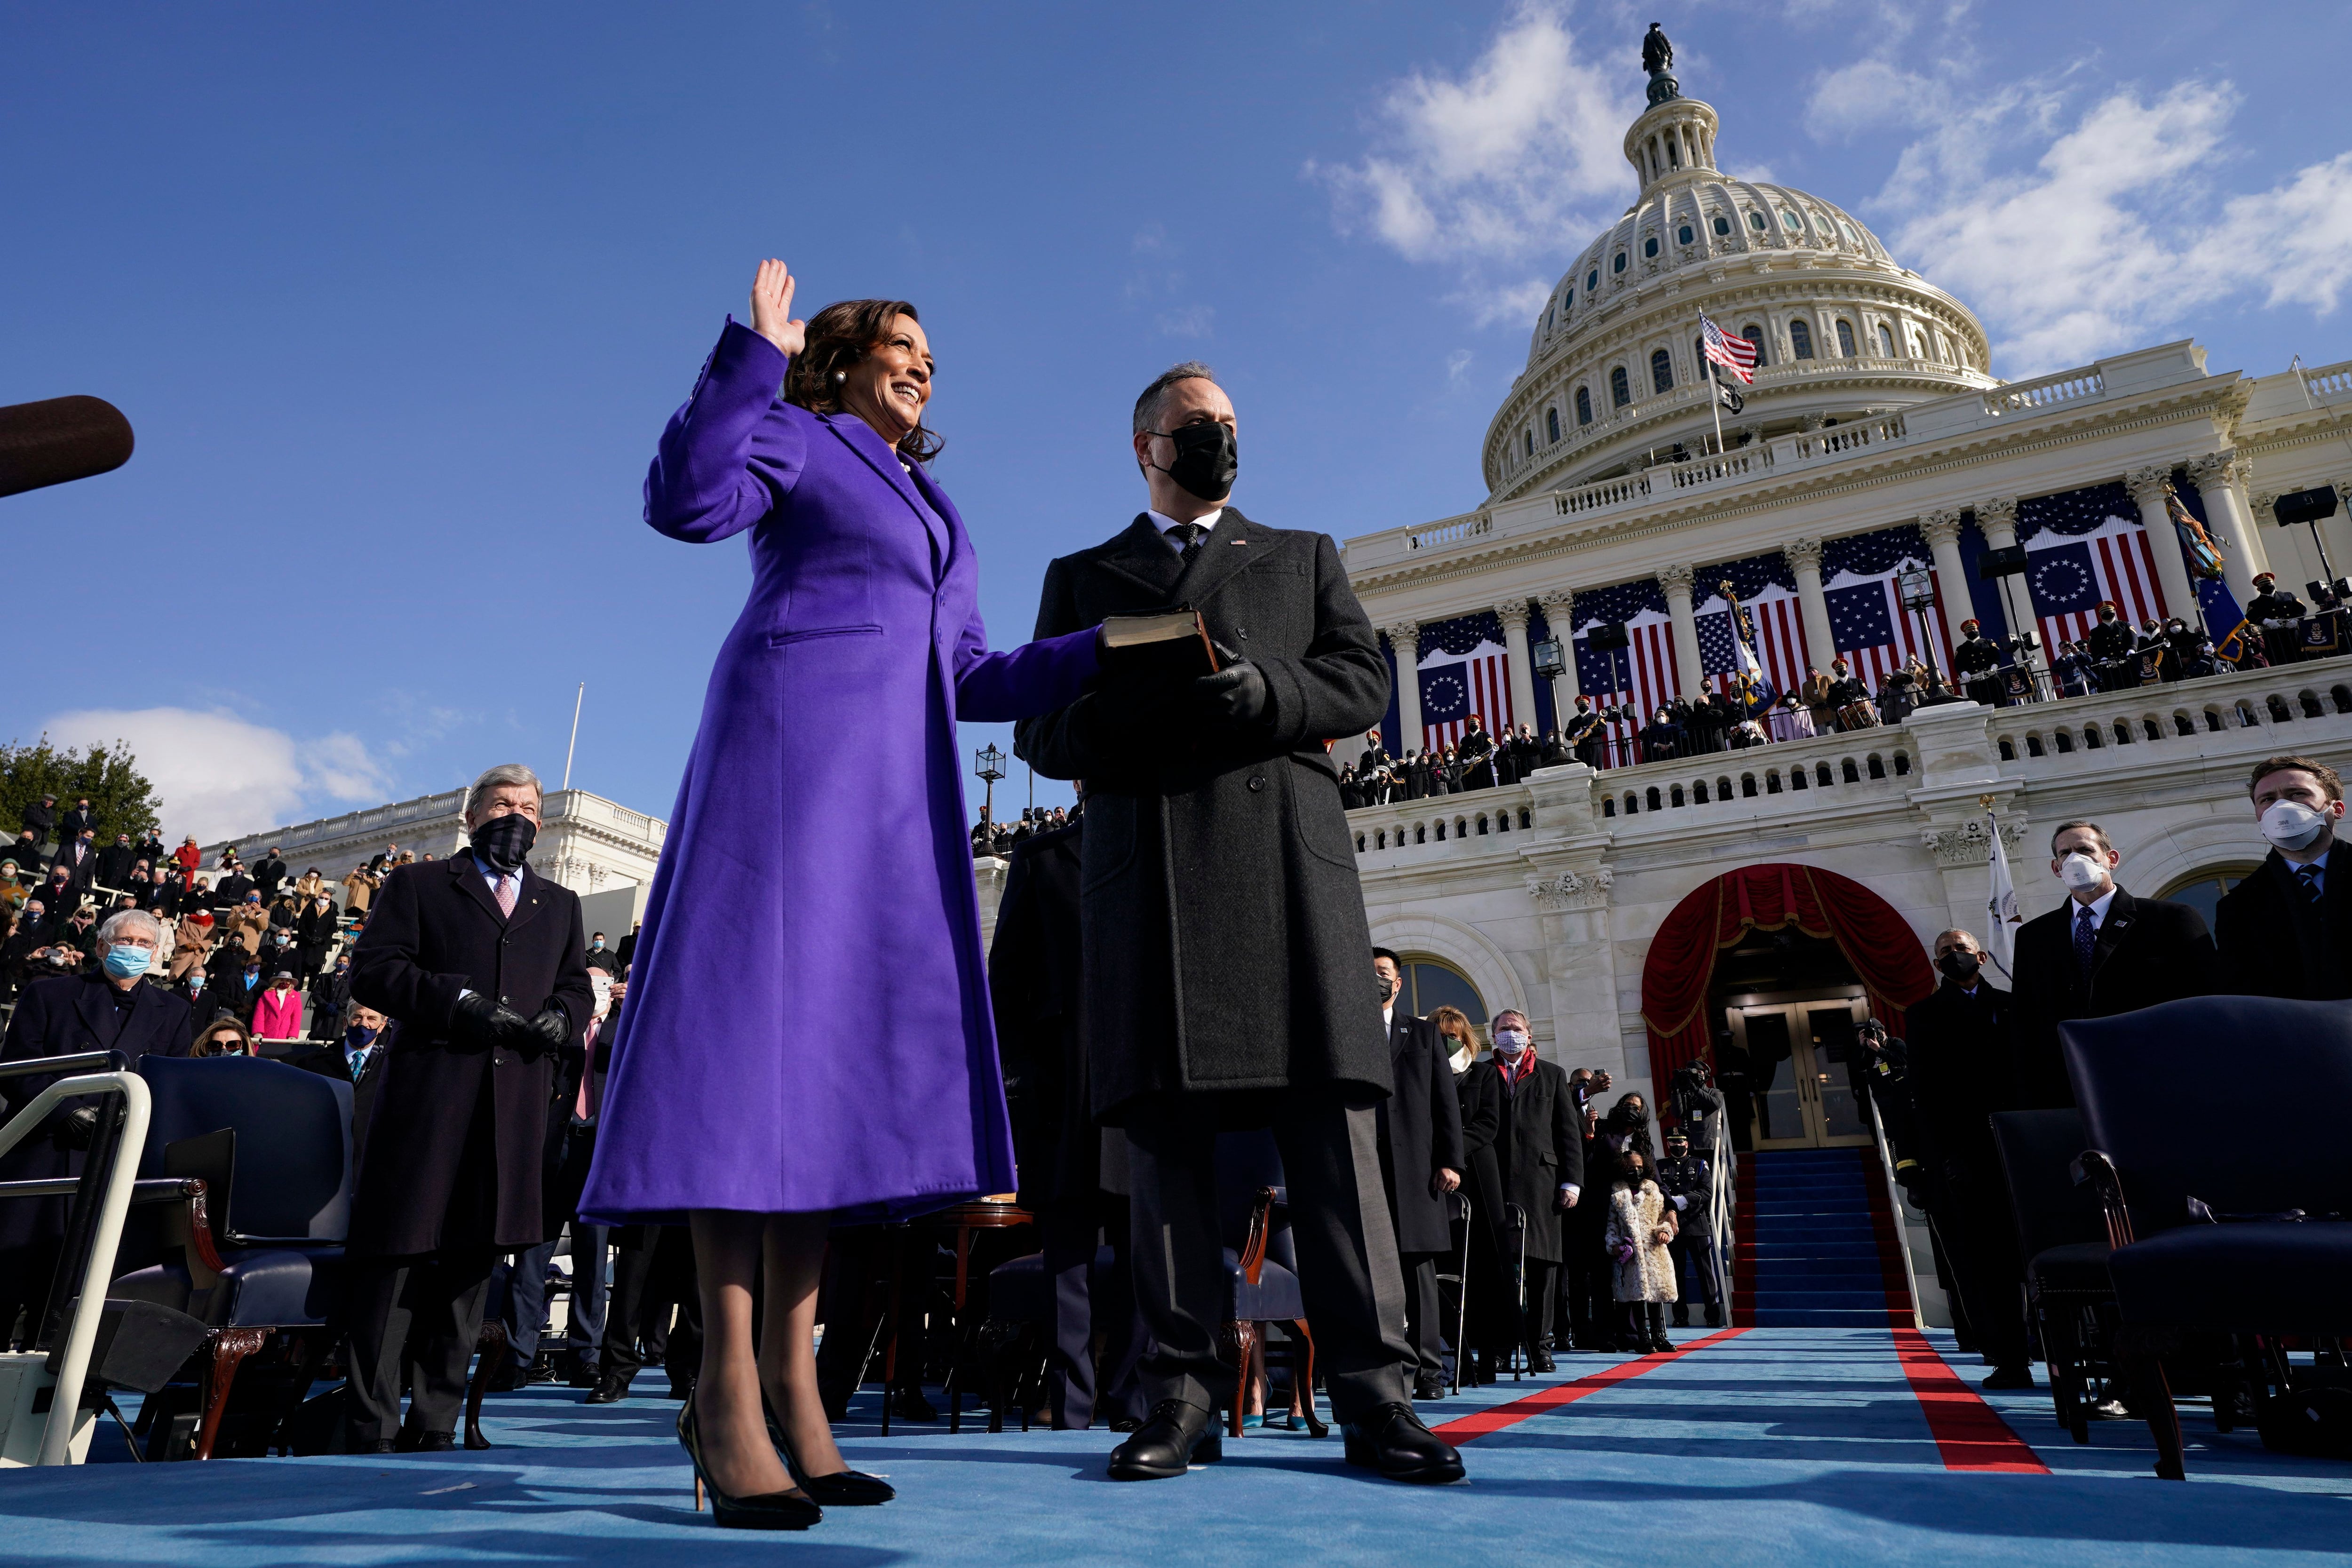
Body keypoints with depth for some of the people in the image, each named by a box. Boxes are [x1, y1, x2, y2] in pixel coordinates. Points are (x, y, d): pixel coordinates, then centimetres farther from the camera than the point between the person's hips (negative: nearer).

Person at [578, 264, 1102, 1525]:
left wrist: (1114, 645, 16)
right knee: (757, 1019, -14)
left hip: (894, 787, 7)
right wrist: (752, 352, -6)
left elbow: (973, 680, 23)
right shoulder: (794, 438, 13)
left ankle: (791, 1378, 0)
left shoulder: (931, 509, 31)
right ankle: (726, 1383, -11)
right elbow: (685, 500, -9)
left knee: (841, 1039, -2)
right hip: (790, 743, -7)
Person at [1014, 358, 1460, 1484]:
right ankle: (1182, 1390, 3)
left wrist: (1259, 693, -10)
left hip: (1286, 847, 0)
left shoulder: (1303, 557, 25)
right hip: (1144, 859, 1)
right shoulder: (1082, 575, 24)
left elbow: (1361, 682, 10)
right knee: (1165, 1119, -3)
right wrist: (1124, 716, -9)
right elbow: (1039, 729, 13)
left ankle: (1370, 1389, -2)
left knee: (1330, 1115, -6)